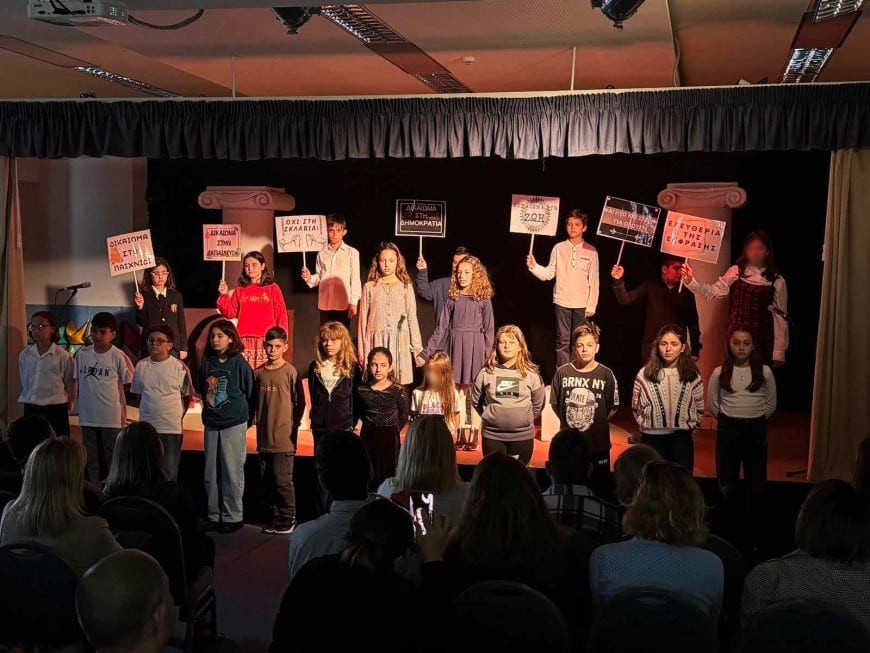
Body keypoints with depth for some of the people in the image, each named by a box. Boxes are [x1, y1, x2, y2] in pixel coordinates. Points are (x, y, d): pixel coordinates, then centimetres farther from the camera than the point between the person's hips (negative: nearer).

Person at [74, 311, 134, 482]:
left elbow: (123, 386, -2)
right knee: (91, 459, 13)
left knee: (112, 459, 5)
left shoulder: (118, 357, -9)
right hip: (88, 417, 4)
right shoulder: (82, 354, 1)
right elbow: (78, 382, 9)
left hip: (111, 417, -3)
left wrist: (123, 415, -1)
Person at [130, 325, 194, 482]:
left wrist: (178, 416, 3)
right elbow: (138, 394, 15)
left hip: (172, 429, -3)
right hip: (146, 427, 3)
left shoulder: (180, 367, -6)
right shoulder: (141, 366, 3)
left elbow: (187, 396, 3)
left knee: (169, 473, 3)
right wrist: (148, 412, 10)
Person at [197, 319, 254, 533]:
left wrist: (245, 418, 4)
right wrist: (209, 407, 5)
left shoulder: (240, 363, -7)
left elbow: (250, 394, -1)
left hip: (234, 425, -4)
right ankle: (214, 515, 18)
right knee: (211, 473, 8)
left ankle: (233, 516, 9)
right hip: (211, 424, 4)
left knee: (232, 472, 0)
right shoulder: (207, 364, 5)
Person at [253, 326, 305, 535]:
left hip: (284, 437, -5)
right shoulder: (258, 373, 8)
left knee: (282, 479, -4)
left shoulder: (291, 372, -6)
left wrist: (293, 427, -3)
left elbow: (300, 403, -2)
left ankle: (288, 518, 9)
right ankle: (276, 516, 22)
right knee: (267, 479, 10)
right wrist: (250, 420, 10)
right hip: (263, 437, 5)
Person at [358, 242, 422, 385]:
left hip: (399, 342, 0)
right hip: (376, 342, 0)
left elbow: (412, 319, 7)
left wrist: (417, 348, 4)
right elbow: (363, 320, 8)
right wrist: (361, 351, 7)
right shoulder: (370, 287, 5)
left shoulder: (405, 287, 5)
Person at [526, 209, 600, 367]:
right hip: (562, 302, 0)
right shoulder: (559, 248, 3)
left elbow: (594, 281, 2)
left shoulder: (591, 252, 2)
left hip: (582, 304, 0)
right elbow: (549, 274, 3)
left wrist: (591, 306, -1)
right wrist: (534, 267, -15)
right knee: (562, 341, 3)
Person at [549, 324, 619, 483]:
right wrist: (570, 421, 1)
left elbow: (612, 407, 3)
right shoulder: (563, 372, -3)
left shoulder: (606, 374, -5)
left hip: (598, 444, 0)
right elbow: (555, 404, 6)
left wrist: (597, 422, -1)